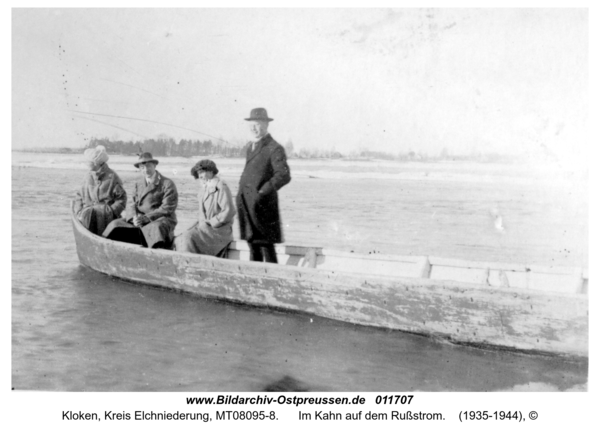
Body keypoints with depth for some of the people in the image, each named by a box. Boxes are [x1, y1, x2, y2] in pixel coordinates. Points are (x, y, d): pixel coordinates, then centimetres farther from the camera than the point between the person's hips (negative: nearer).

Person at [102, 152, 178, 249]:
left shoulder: (167, 184, -3)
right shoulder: (138, 184, 17)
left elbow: (167, 208, -10)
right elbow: (136, 205, 17)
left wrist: (146, 218, -16)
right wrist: (136, 217, -8)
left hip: (162, 220, -6)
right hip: (141, 220, 6)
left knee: (156, 228, -39)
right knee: (116, 225, -9)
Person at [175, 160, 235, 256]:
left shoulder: (220, 187, -11)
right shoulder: (205, 187, 17)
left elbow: (229, 211, -18)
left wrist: (212, 222, -14)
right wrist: (201, 221, 8)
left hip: (219, 230, -8)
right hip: (205, 226, 8)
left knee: (188, 238, -26)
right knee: (180, 240, -12)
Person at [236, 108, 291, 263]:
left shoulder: (274, 148, -9)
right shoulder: (250, 146, 17)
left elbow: (284, 176, -19)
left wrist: (262, 192, -21)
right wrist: (241, 193, 13)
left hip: (262, 204, -8)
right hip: (245, 204, 8)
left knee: (266, 246, -4)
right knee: (252, 245, 13)